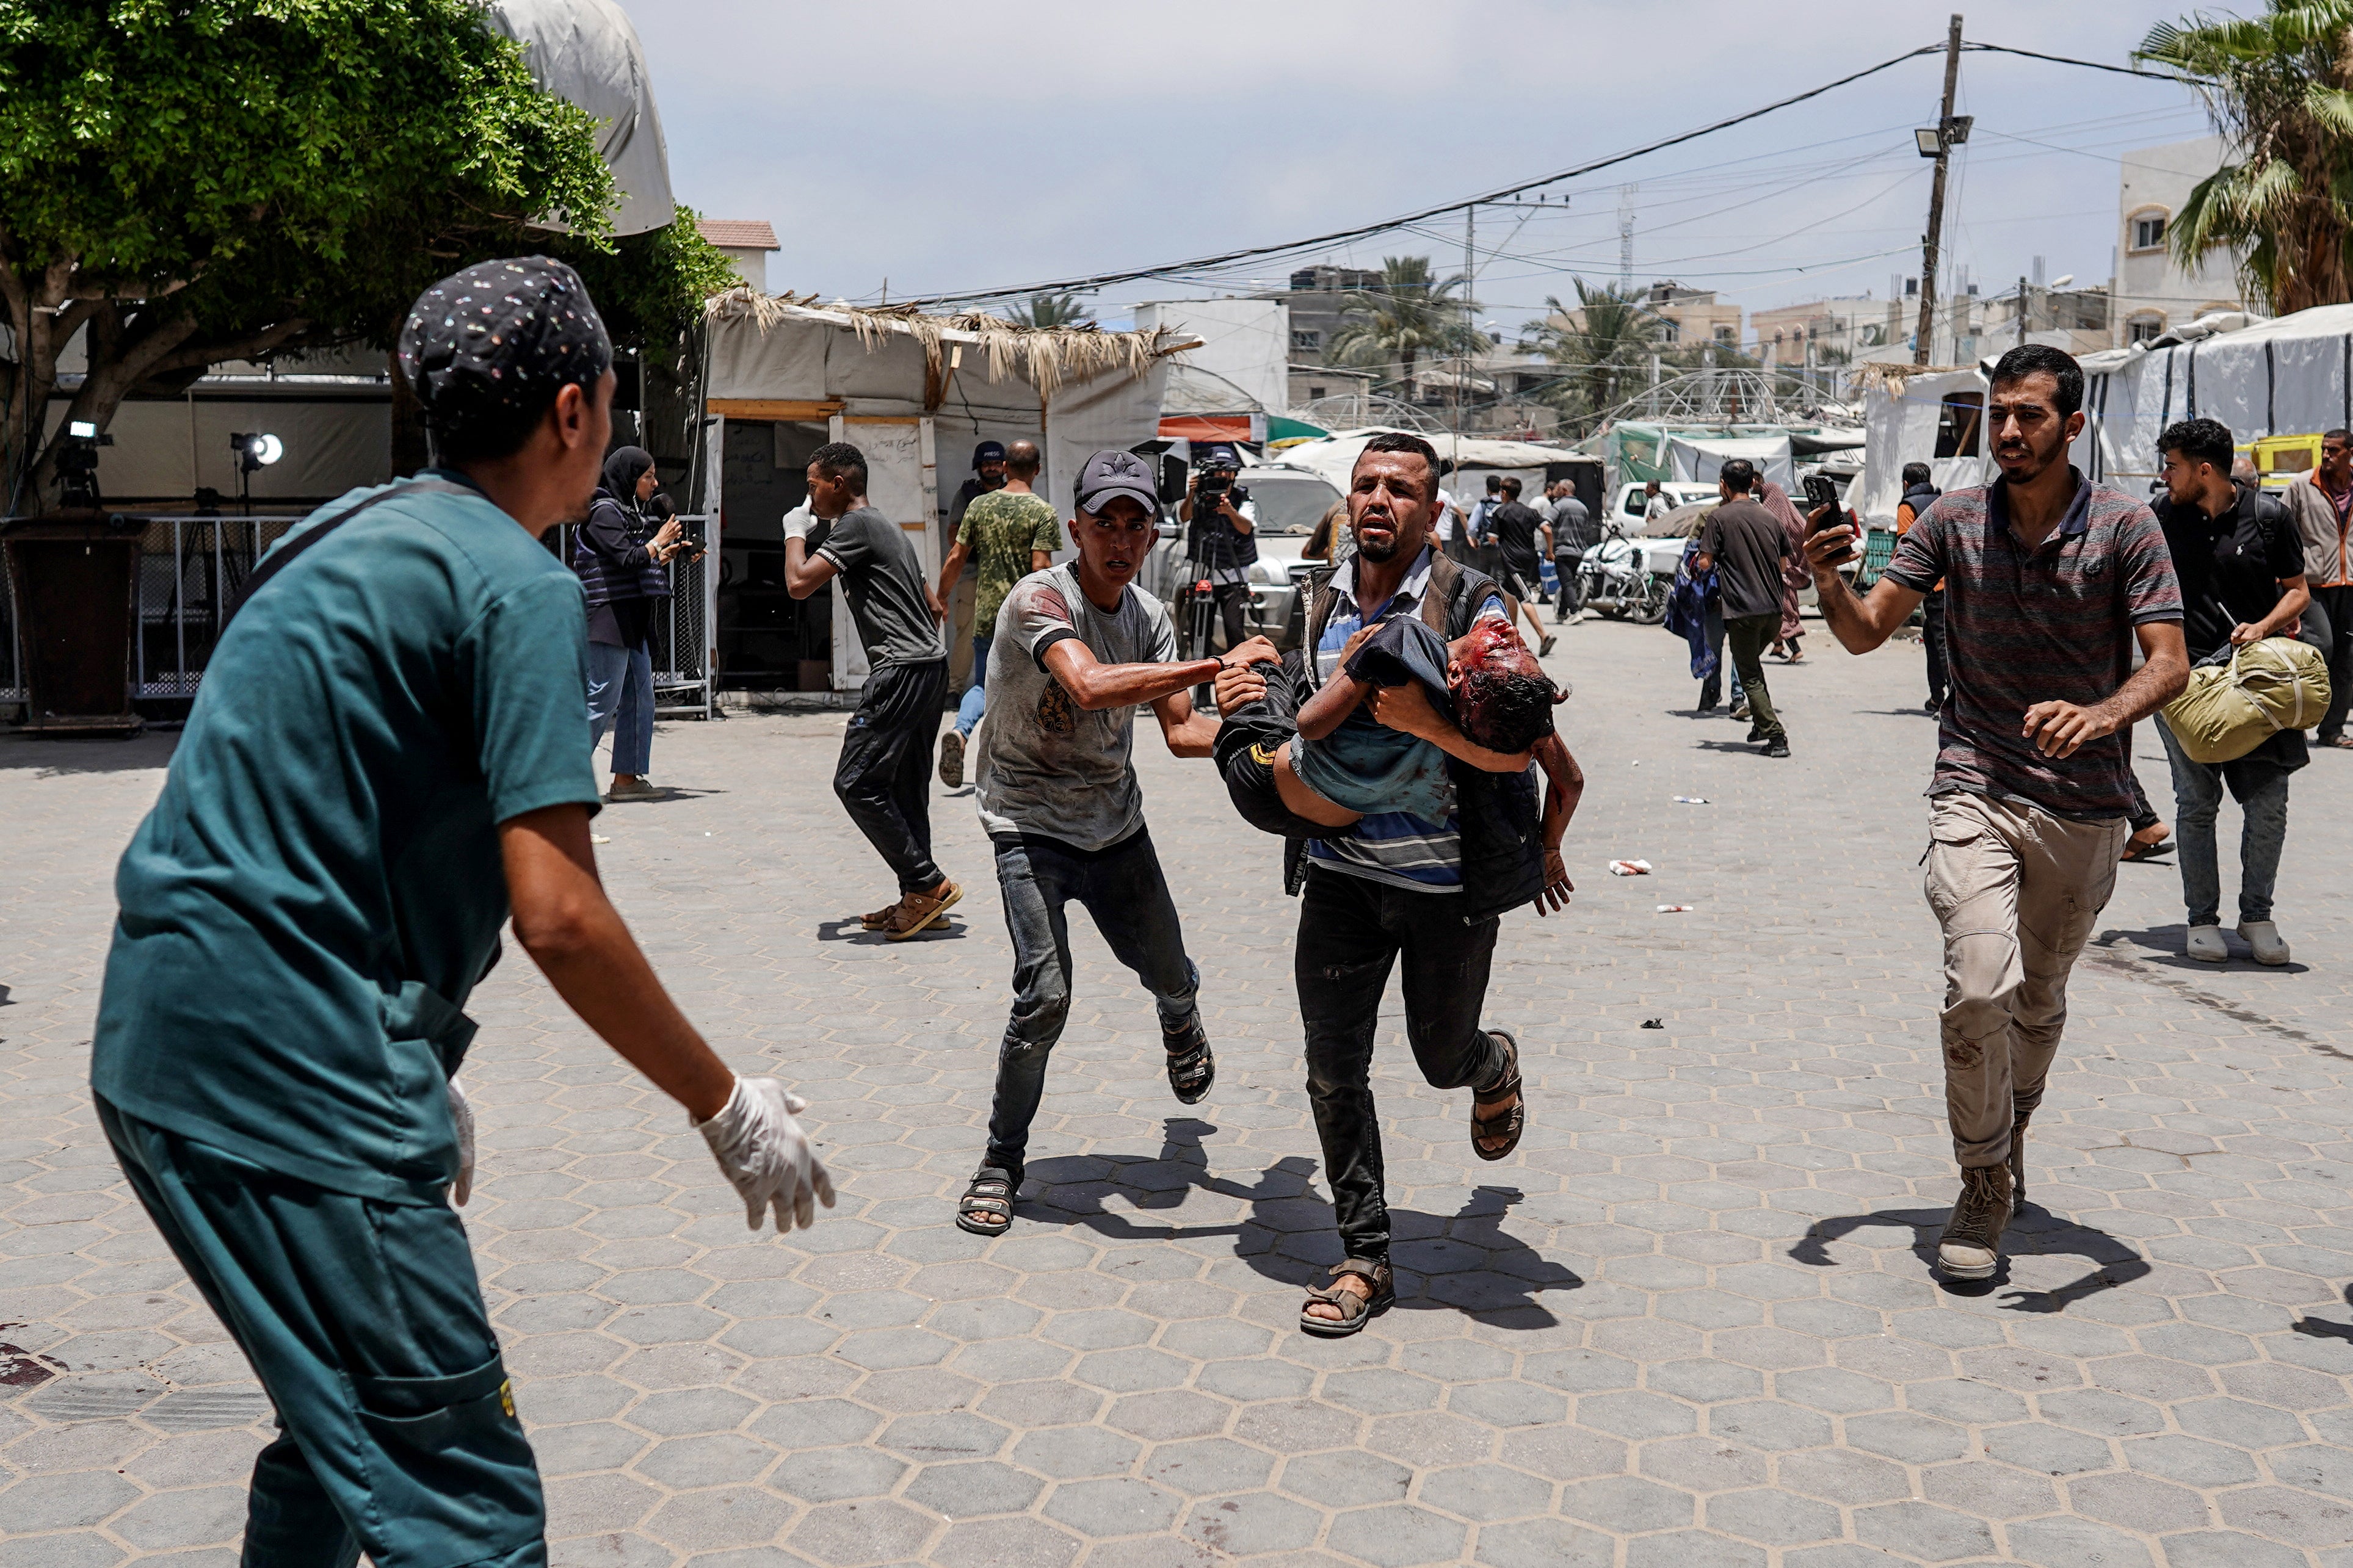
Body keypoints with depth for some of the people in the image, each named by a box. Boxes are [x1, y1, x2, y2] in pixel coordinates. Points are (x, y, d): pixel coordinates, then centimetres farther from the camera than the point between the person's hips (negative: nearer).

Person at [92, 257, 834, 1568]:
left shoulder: (353, 535, 17)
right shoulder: (520, 584, -12)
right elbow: (557, 913, -20)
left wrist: (418, 1075, 28)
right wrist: (728, 1107, -8)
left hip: (164, 1044, 10)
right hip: (291, 1079, -10)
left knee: (347, 1422, 25)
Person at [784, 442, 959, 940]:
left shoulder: (855, 525, -7)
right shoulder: (889, 528, 23)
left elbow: (799, 584, -15)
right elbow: (936, 608, 26)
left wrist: (795, 532, 1)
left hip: (901, 670, -10)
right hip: (932, 665, 10)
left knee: (856, 782, -9)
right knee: (905, 788, 12)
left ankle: (927, 884, -9)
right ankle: (919, 899, 14)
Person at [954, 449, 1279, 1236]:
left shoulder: (1151, 618, 2)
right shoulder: (1040, 599, -21)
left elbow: (1181, 730, -1)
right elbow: (1091, 687, -39)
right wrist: (1219, 663, -39)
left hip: (1116, 826, 6)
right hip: (1031, 828, -6)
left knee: (1169, 977, 17)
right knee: (1044, 998, -19)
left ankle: (1181, 1023, 57)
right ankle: (1001, 1164, 2)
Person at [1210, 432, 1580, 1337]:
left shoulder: (1472, 608, -9)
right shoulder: (1324, 606, 7)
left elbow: (1512, 749, -17)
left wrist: (1416, 715, -32)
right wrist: (1256, 704, 4)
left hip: (1448, 881, -4)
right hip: (1341, 874, 4)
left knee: (1442, 1059, 13)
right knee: (1333, 1070, 2)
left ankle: (1494, 1068, 52)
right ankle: (1365, 1260, 16)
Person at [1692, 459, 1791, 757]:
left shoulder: (1719, 517, -6)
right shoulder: (1769, 518, 10)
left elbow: (1704, 563, -9)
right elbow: (1786, 562, 16)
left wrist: (1698, 560, 14)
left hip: (1742, 610, -6)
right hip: (1773, 609, 6)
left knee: (1750, 676, 1)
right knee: (1753, 665, 26)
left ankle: (1776, 735, -8)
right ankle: (1762, 723, 25)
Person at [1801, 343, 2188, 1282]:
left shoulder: (2125, 528, -4)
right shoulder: (1955, 520, 0)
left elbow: (2169, 663, -11)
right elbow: (1867, 632, 0)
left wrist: (2103, 715, -32)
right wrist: (1827, 583, -22)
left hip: (2086, 805, 1)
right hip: (1975, 791, -1)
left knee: (2040, 1000, 16)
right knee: (1981, 987, -18)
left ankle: (2009, 1140, 44)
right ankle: (1985, 1190, -1)